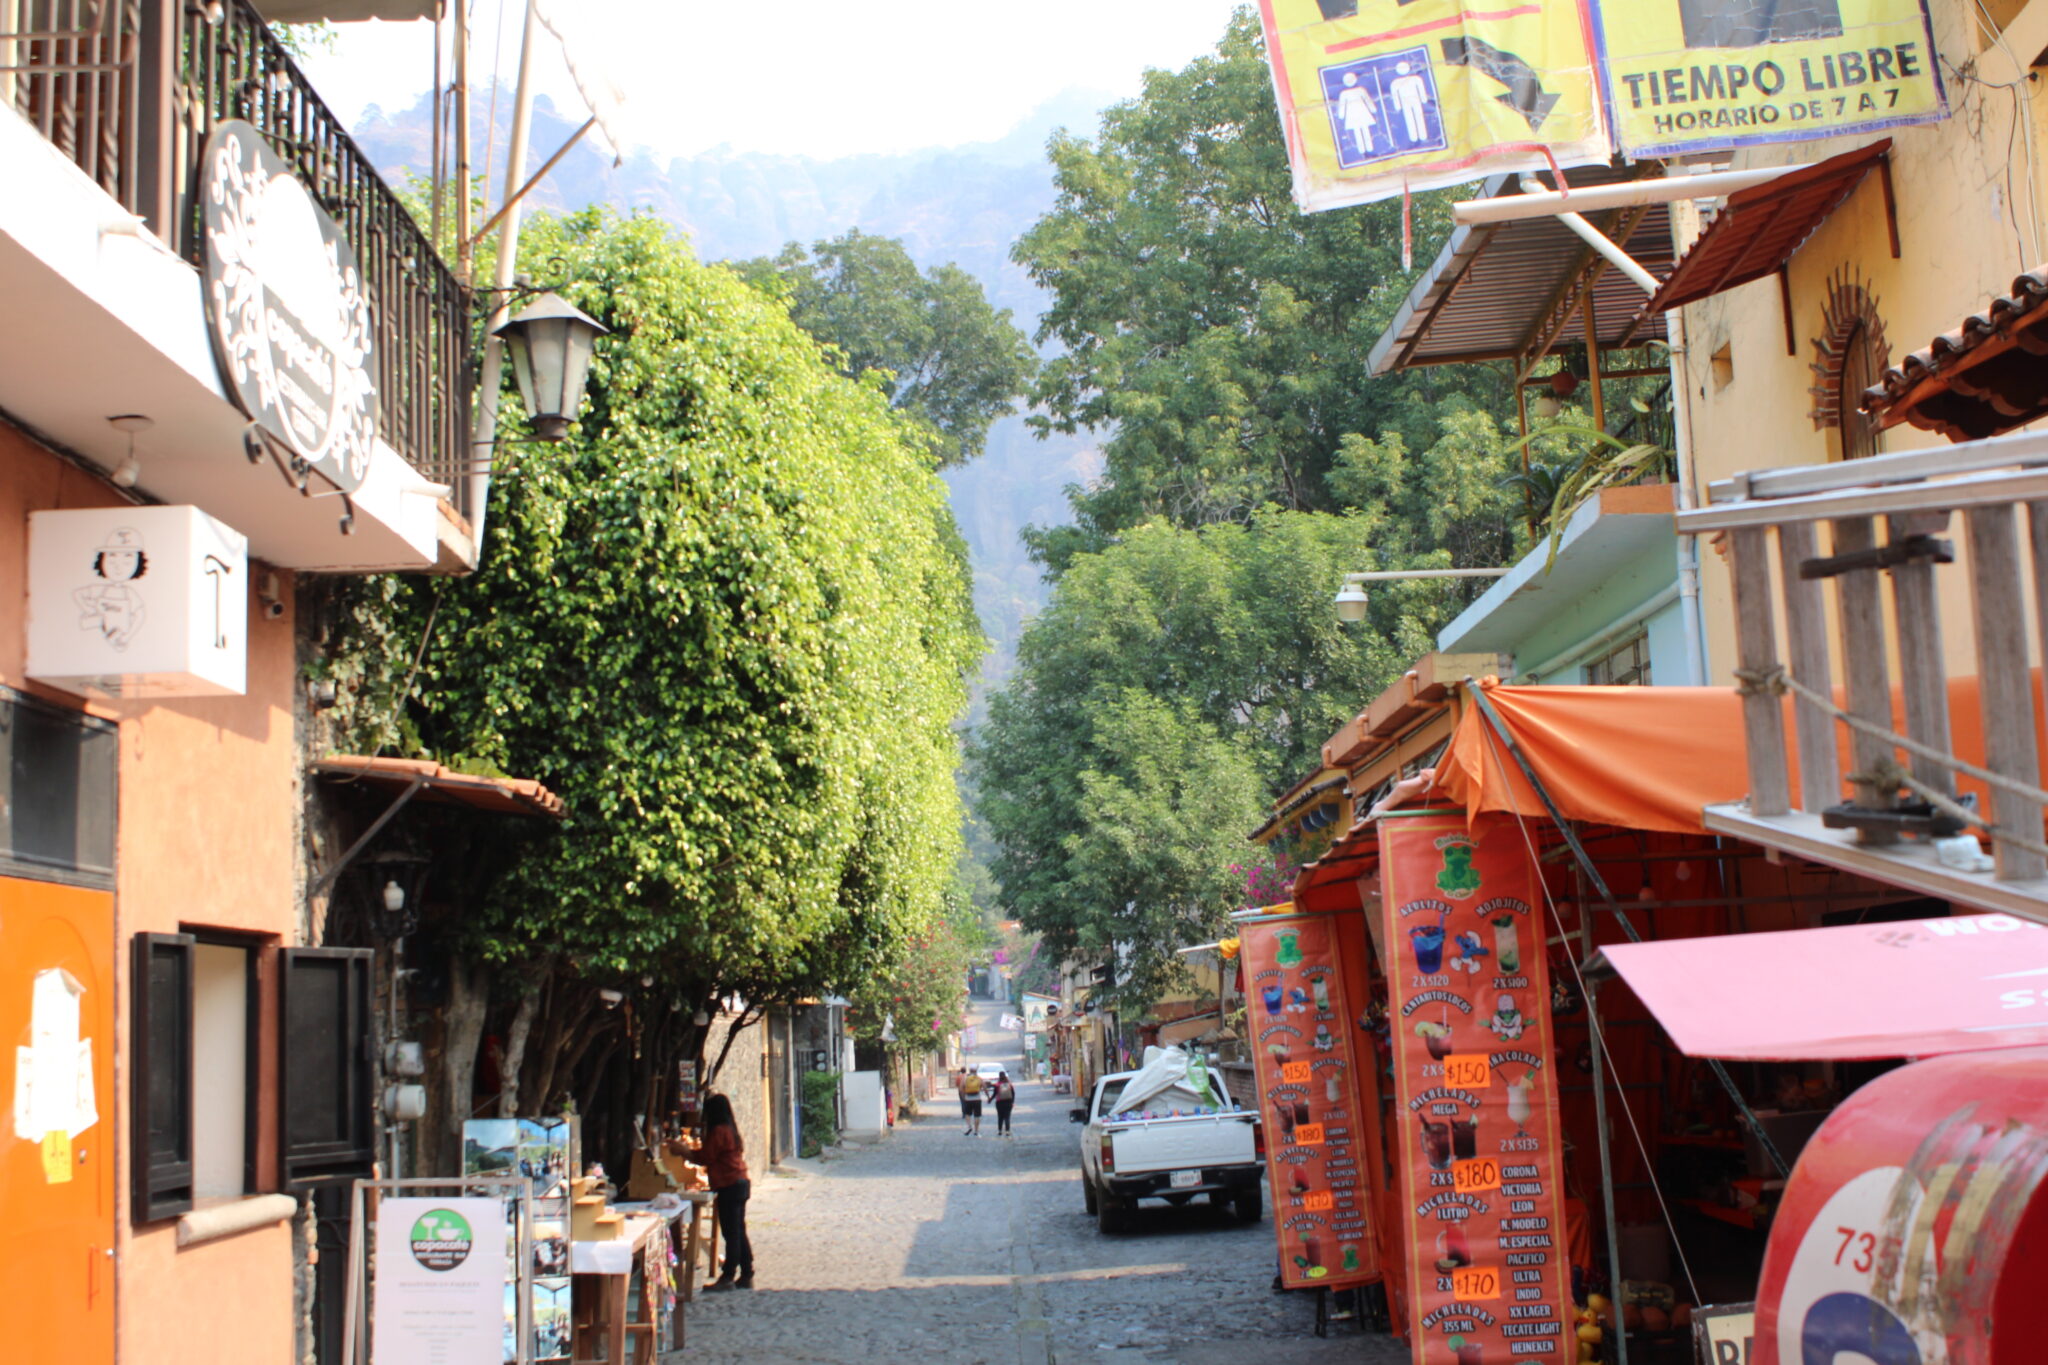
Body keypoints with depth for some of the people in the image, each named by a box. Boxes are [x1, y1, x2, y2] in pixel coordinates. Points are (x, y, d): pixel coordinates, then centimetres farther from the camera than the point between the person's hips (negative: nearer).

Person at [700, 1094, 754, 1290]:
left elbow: (707, 1158, -12)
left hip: (729, 1186, -9)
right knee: (739, 1232, 12)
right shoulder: (732, 1129, 16)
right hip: (741, 1183, 9)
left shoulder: (718, 1131, -13)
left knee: (731, 1233, -8)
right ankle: (746, 1276, 15)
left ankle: (728, 1277, -7)